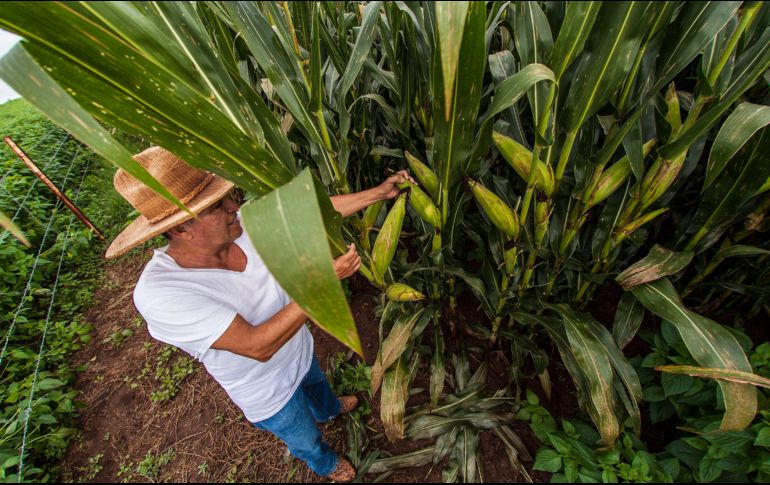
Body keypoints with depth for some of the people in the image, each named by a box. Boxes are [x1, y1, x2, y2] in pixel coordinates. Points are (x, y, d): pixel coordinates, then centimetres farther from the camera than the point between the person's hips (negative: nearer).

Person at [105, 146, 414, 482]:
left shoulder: (243, 223, -24)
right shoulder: (158, 293, -39)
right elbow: (257, 346, -41)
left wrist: (380, 192, -17)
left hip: (300, 352, 5)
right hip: (270, 395, -4)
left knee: (318, 384, 39)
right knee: (307, 441, 28)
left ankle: (329, 409, 76)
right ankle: (325, 464, 65)